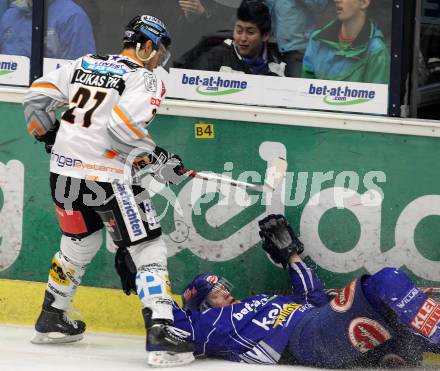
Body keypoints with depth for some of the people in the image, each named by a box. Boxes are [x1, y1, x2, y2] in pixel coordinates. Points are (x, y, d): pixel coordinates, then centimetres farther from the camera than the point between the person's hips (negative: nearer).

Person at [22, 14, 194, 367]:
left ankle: (52, 318, 39)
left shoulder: (84, 64, 14)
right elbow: (125, 123, -21)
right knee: (148, 249, -4)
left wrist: (47, 133, 26)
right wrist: (159, 159, -11)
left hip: (63, 168, 7)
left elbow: (38, 95, 13)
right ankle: (161, 333, -16)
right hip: (106, 175, -7)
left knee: (80, 241, 29)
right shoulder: (146, 79, -6)